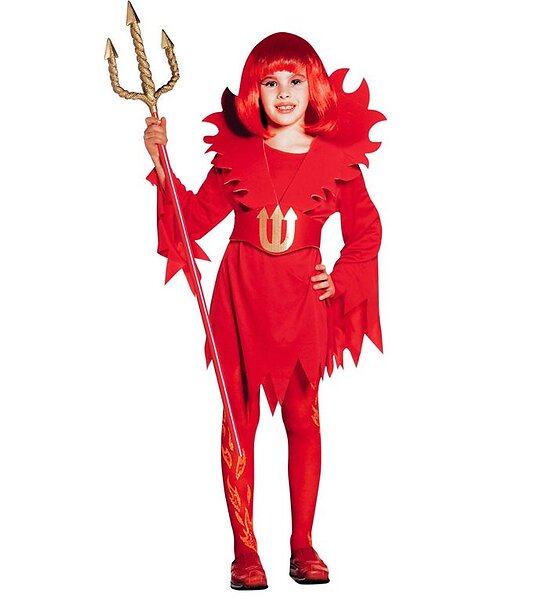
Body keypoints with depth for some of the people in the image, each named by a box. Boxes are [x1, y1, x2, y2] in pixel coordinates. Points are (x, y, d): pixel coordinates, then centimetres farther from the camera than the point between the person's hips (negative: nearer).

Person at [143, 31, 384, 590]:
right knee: (240, 419, 1)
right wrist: (162, 164, -7)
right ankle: (245, 550, 8)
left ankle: (303, 545, 15)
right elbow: (196, 216, 1)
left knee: (303, 419, 4)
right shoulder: (236, 151, 3)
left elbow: (366, 230, 12)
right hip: (243, 294, 0)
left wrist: (341, 279, 1)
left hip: (303, 298, 0)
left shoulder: (336, 158, 2)